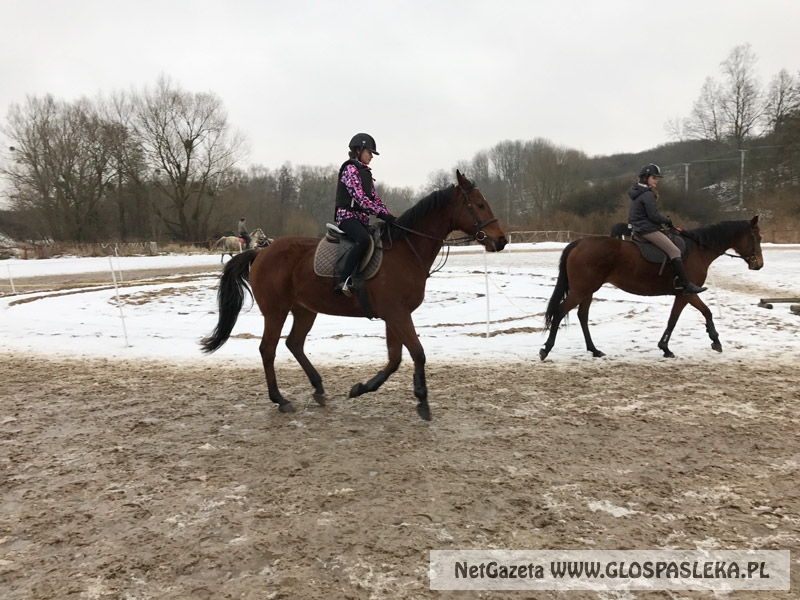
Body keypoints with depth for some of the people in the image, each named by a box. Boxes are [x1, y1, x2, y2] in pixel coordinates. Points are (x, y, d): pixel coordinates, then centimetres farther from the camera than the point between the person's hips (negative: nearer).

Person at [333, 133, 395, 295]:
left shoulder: (366, 173, 21)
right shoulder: (351, 169, -6)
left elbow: (375, 198, 17)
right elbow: (360, 197, -18)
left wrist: (389, 216, 3)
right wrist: (380, 213, -25)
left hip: (362, 218, 10)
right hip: (348, 215, -10)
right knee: (364, 239, -35)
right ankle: (343, 281, -38)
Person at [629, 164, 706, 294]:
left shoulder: (637, 193, 17)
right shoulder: (647, 194, -15)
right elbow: (654, 216, -20)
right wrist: (668, 220, -2)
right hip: (648, 230, -11)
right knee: (674, 251, -14)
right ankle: (687, 285, -19)